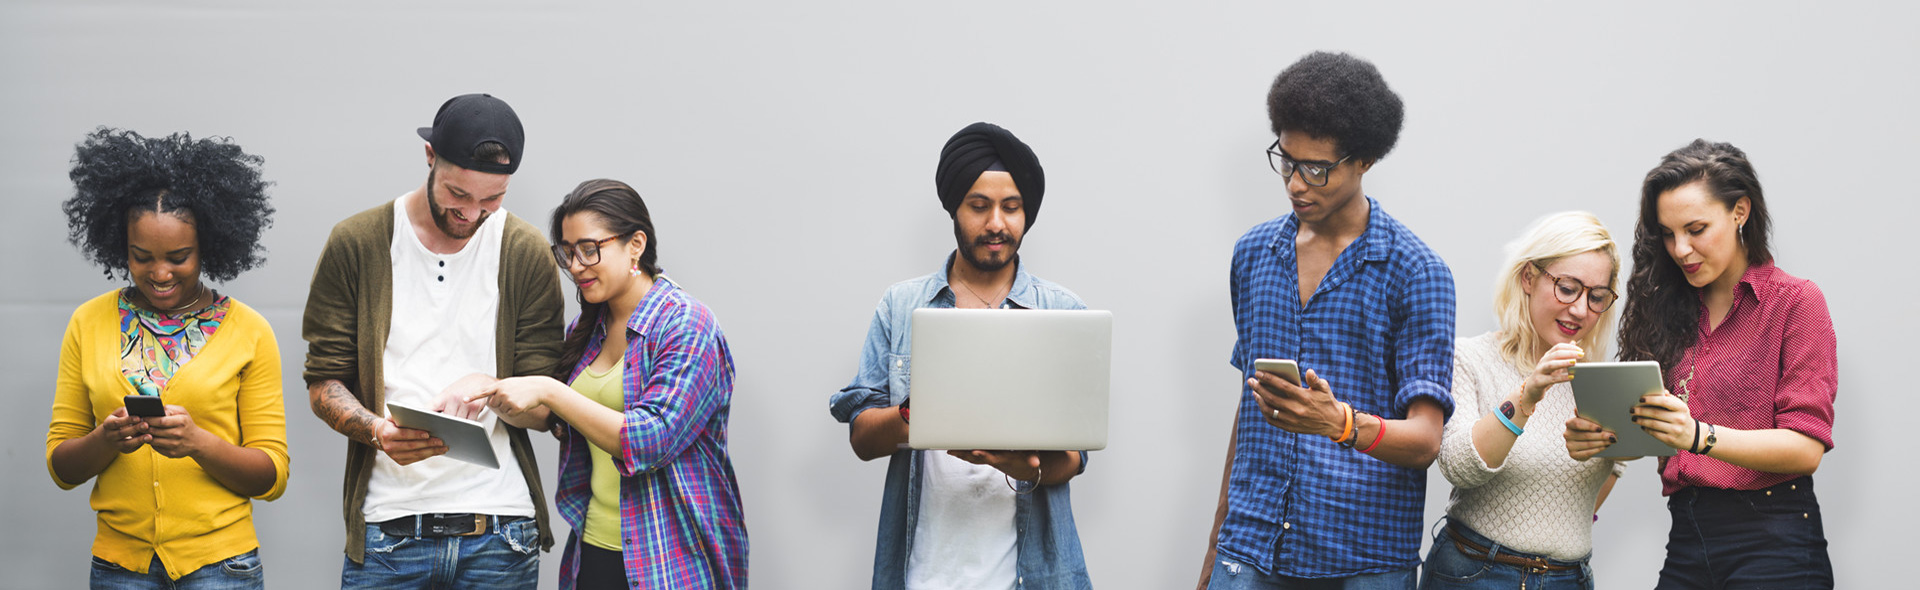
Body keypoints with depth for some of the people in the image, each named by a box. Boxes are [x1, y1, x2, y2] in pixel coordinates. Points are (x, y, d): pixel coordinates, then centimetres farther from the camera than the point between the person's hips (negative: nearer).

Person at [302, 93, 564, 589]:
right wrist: (377, 431, -17)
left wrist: (488, 385, -17)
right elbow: (324, 382, 3)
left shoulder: (527, 255, 3)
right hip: (387, 526, 0)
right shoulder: (356, 244, 2)